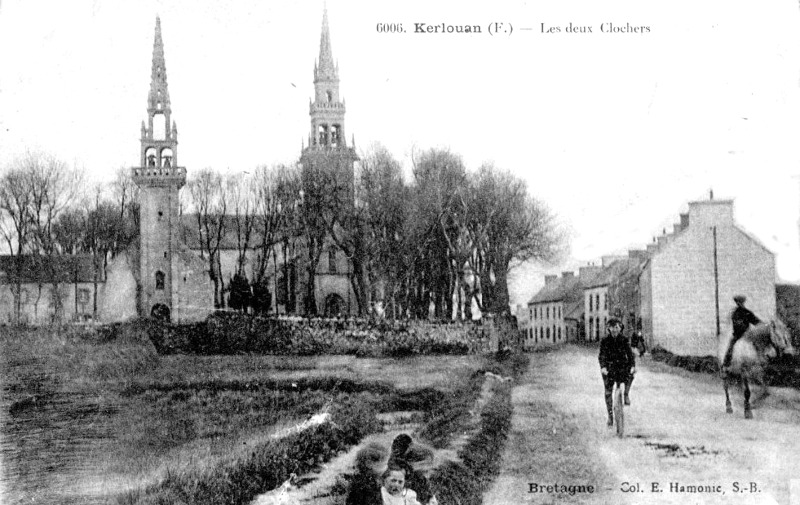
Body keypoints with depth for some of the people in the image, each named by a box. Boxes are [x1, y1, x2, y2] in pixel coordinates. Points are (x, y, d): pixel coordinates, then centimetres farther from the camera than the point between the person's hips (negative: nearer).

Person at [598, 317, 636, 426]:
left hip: (622, 365, 1)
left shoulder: (624, 340, -1)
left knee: (630, 375, -29)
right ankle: (610, 415, 3)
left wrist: (633, 365, -23)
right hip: (609, 367, -1)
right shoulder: (605, 341, -3)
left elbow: (630, 354, -6)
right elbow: (602, 355, -10)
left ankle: (627, 394, -2)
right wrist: (603, 367, -28)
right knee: (608, 392, -7)